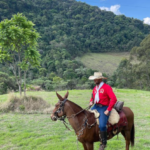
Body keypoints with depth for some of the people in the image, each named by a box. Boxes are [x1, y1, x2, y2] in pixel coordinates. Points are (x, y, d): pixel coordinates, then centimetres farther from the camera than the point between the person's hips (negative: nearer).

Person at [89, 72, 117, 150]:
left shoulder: (107, 87, -11)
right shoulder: (95, 88, 11)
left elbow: (114, 99, -18)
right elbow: (93, 97, 25)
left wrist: (108, 110, -20)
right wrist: (91, 101, 0)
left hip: (104, 108, -8)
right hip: (96, 106, 8)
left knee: (102, 125, -21)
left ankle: (103, 143, 0)